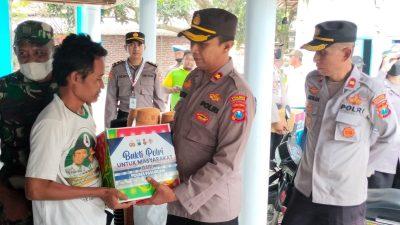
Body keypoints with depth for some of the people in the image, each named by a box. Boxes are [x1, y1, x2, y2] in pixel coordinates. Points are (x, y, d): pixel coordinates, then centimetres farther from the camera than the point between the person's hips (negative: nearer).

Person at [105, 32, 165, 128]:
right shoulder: (117, 69, 0)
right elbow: (111, 100, 1)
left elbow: (158, 99, 6)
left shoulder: (153, 70, 2)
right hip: (123, 119, 0)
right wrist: (109, 128, -2)